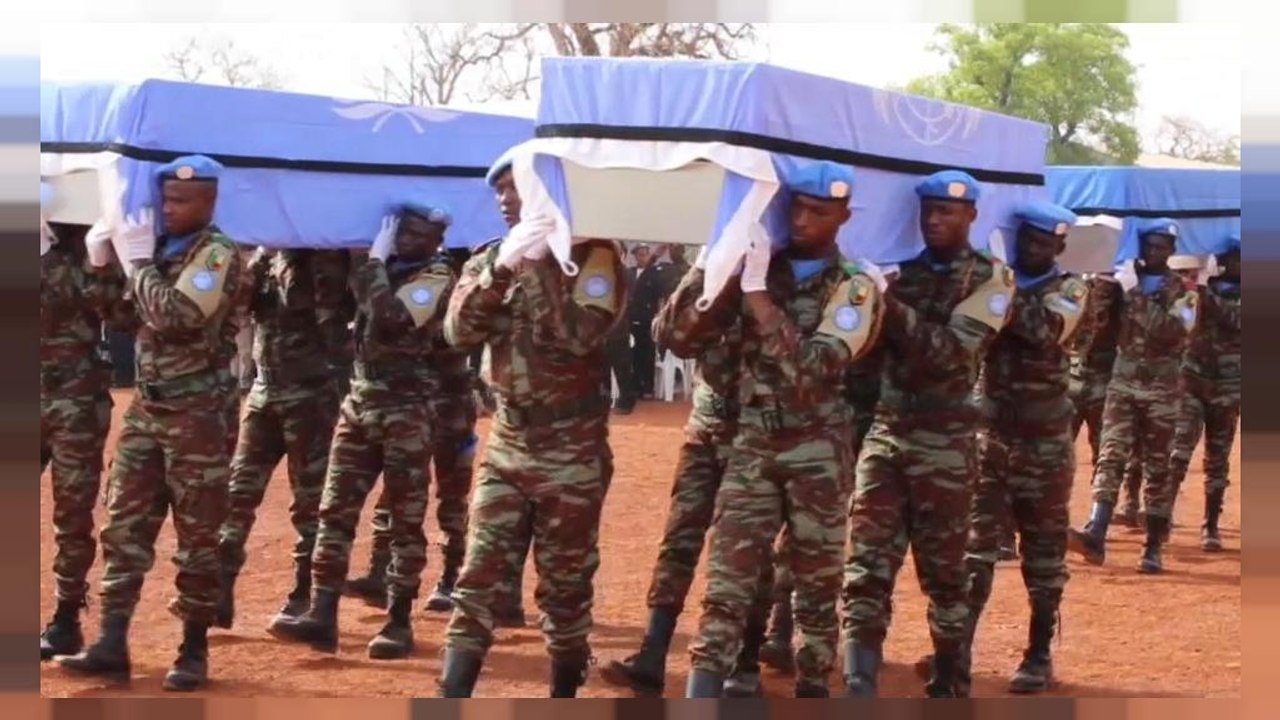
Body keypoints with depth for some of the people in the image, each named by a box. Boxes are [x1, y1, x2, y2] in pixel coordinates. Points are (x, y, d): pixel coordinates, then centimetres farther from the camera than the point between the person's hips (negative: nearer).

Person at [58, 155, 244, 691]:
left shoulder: (217, 254, -11)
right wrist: (104, 258, 2)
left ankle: (194, 649, 7)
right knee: (124, 524, 4)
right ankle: (112, 642, 6)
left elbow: (174, 316, -25)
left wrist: (138, 260, -14)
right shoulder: (161, 249, 11)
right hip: (147, 406, 7)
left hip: (195, 413, -7)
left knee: (197, 536, 0)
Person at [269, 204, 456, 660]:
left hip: (406, 409, -7)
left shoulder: (436, 278, -9)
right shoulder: (382, 267, 12)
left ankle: (399, 622, 6)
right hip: (359, 399, 7)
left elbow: (392, 320, -25)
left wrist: (376, 261, -16)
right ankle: (321, 616, 3)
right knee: (335, 511, 2)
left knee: (405, 520, 0)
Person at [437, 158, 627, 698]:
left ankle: (564, 702, 19)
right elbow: (459, 332, -8)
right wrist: (502, 269, -22)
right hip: (506, 444, 4)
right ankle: (451, 707, -5)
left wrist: (542, 262, -22)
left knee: (564, 582, 5)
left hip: (571, 451, -4)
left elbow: (581, 335, -22)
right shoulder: (490, 259, 8)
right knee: (480, 573, -3)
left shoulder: (591, 254, -7)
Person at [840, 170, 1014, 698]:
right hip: (884, 429, 3)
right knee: (866, 564, -7)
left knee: (943, 571, 7)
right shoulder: (901, 268, 11)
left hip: (944, 440, -3)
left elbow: (953, 352, -16)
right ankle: (859, 694, -12)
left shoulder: (989, 279, -2)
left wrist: (895, 310, -23)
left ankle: (947, 686, 22)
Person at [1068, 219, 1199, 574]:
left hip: (1161, 389, -1)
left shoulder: (1182, 291, 0)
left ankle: (1153, 548, 7)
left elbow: (1170, 331, -18)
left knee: (1157, 469, 2)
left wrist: (1136, 295, -23)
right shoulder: (1125, 280, 7)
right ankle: (1096, 535, -25)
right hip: (1123, 382, 1)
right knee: (1111, 455, -12)